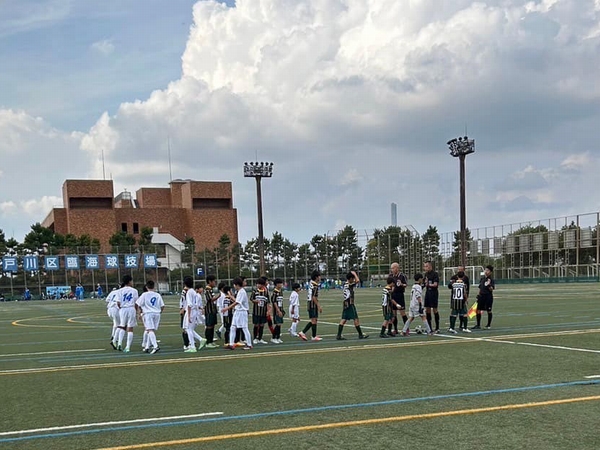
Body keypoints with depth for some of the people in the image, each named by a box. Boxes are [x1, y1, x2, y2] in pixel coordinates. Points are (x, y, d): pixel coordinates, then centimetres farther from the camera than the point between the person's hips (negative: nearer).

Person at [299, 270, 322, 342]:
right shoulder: (315, 285, -16)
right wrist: (319, 306, -18)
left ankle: (303, 332, 11)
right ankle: (314, 336, 4)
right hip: (313, 304, -10)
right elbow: (314, 297, -21)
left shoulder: (311, 283, 13)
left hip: (310, 304, 10)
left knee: (313, 321, 14)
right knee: (314, 320, -2)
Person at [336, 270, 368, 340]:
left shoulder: (344, 284, 11)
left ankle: (339, 335, 0)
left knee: (343, 320, 4)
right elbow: (358, 280, -24)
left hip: (345, 304, 8)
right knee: (356, 319, -1)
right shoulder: (349, 285, -14)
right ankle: (360, 335, 4)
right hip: (350, 304, -8)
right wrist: (354, 273, -11)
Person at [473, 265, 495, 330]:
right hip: (481, 296, 6)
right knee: (478, 310, 3)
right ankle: (478, 325, 11)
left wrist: (489, 285, -32)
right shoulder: (482, 279, 11)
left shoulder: (491, 280, -7)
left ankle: (489, 325, 14)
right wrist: (478, 296, 17)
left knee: (489, 311, 3)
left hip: (488, 296, -5)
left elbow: (491, 289, -15)